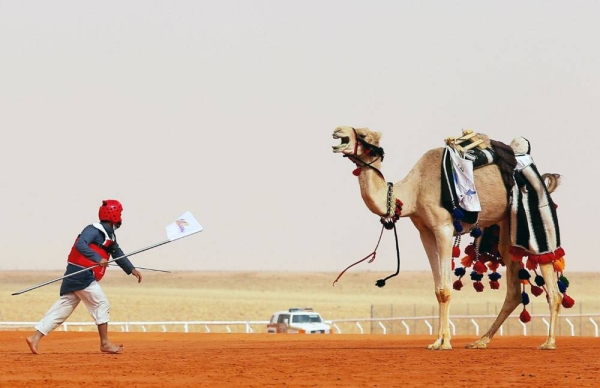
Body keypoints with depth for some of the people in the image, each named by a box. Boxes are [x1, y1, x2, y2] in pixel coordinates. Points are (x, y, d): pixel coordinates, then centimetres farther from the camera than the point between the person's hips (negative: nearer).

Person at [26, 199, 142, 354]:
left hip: (83, 276, 10)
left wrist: (131, 269, 22)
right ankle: (105, 343, 3)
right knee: (101, 303, -3)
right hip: (81, 274, -10)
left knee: (63, 307, 5)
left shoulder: (109, 235, 17)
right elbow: (80, 244, -28)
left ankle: (35, 337, 1)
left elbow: (118, 254, 27)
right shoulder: (94, 230, -13)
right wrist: (98, 259, -36)